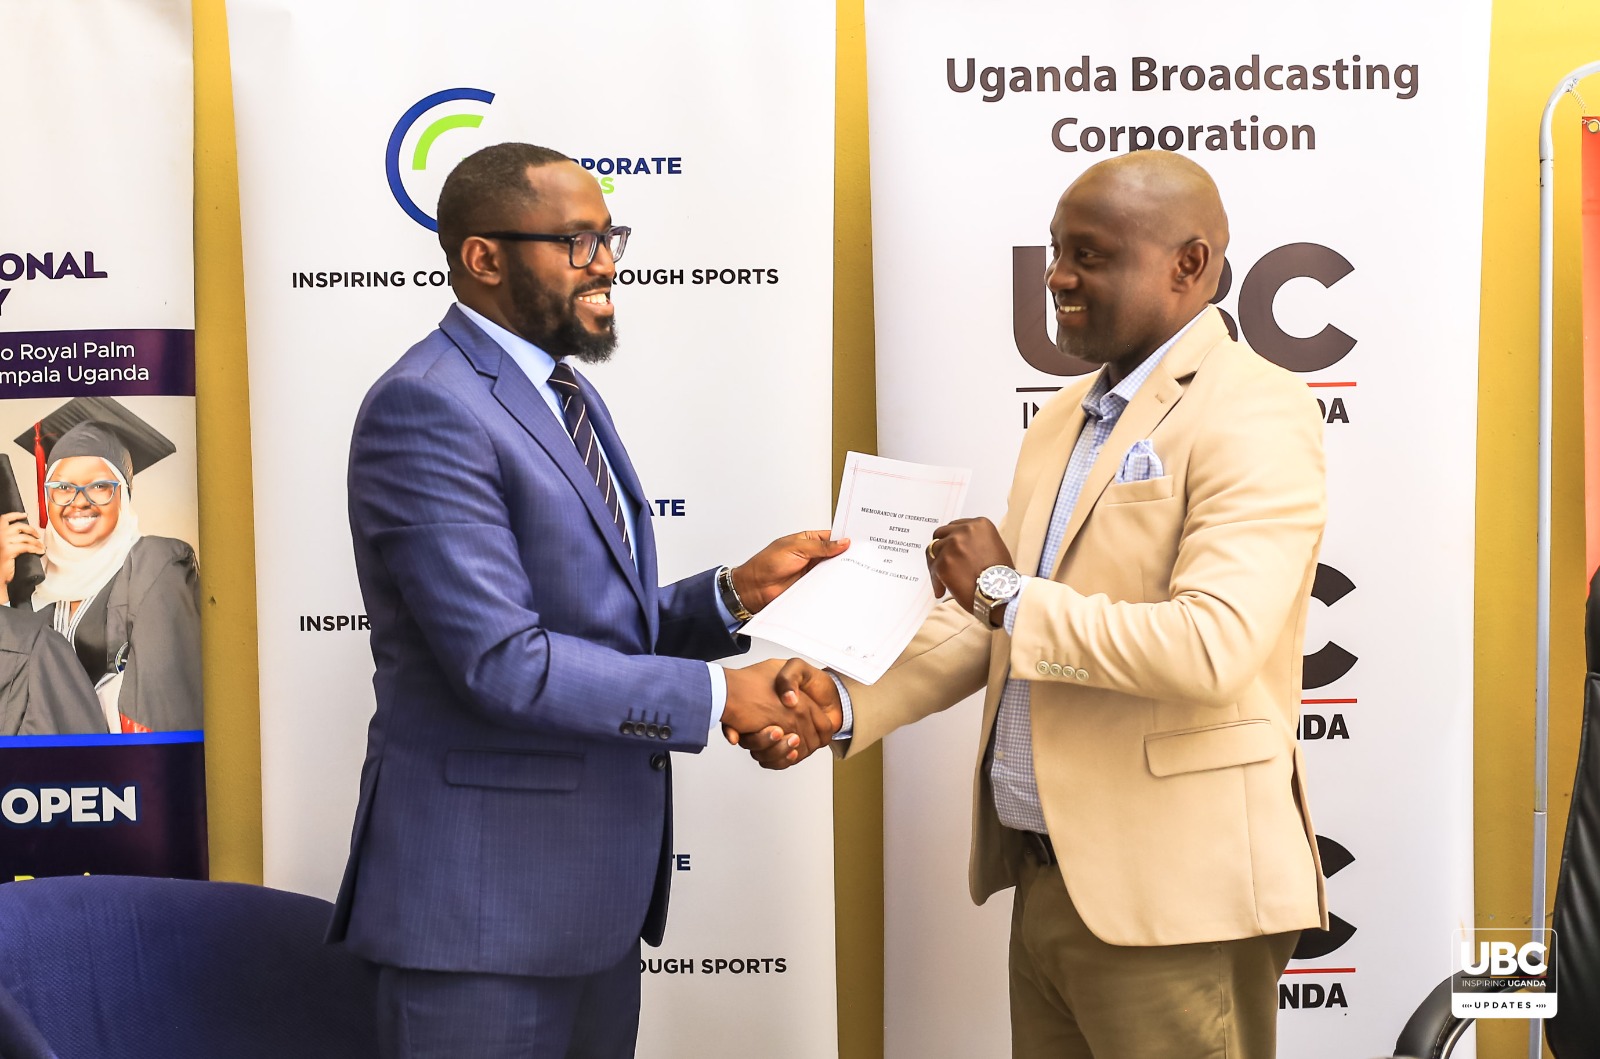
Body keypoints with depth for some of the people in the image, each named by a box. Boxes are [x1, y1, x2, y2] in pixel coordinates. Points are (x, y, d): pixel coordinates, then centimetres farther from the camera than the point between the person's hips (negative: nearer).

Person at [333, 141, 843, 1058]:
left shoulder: (566, 396, 14)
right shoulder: (427, 411, -17)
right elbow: (502, 662, -23)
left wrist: (737, 595, -1)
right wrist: (716, 696, -18)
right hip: (485, 894, -9)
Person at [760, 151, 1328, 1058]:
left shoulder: (1254, 413, -13)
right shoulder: (1065, 420, 15)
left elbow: (1211, 647, -26)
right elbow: (990, 622, 16)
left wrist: (1008, 592, -16)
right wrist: (848, 703, 1)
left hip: (1170, 900, -8)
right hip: (1046, 881, 8)